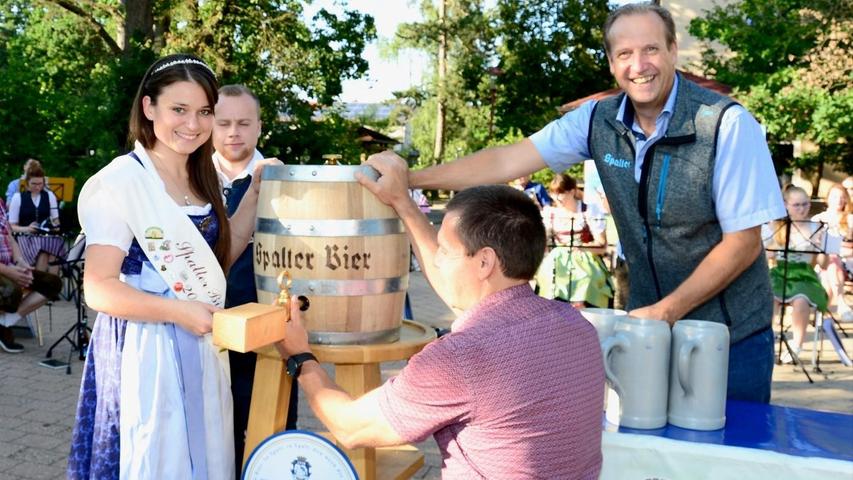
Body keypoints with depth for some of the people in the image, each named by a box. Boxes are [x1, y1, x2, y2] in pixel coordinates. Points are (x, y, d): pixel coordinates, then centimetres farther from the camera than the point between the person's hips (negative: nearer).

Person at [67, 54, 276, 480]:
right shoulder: (121, 181, -16)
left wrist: (255, 195, 4)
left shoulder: (201, 179, 8)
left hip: (202, 348, 7)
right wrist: (179, 311, -25)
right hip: (146, 350, -7)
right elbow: (99, 289, -17)